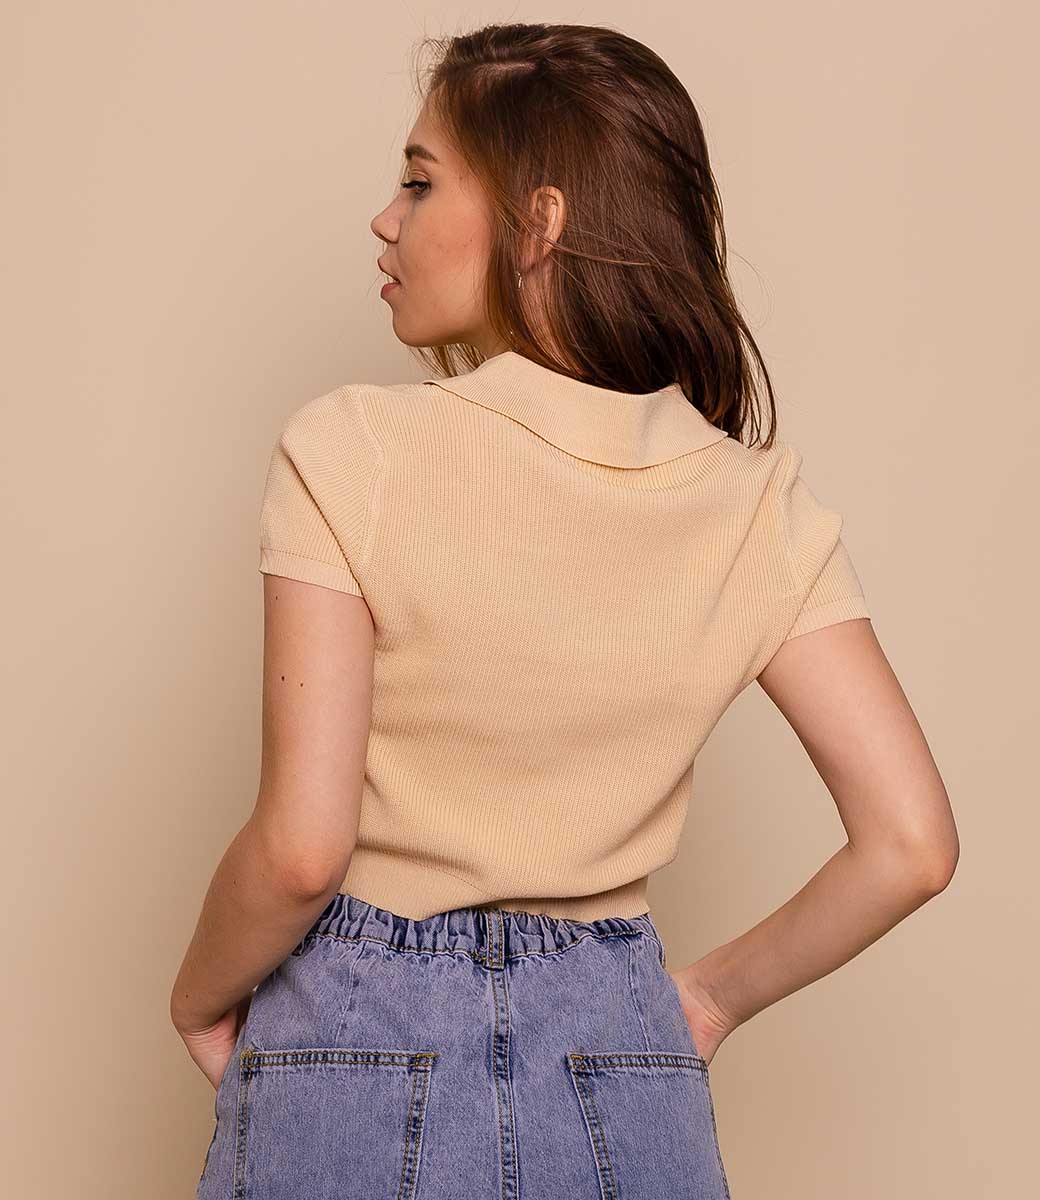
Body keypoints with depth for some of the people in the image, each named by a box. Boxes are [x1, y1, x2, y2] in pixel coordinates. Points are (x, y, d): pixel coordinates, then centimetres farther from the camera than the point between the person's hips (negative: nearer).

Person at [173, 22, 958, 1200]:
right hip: (621, 1055, 3)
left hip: (360, 1052, -3)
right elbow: (910, 843, -7)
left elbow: (301, 847, -19)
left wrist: (199, 1001, 0)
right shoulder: (760, 504, -5)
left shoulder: (353, 453, -16)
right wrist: (714, 993, 7)